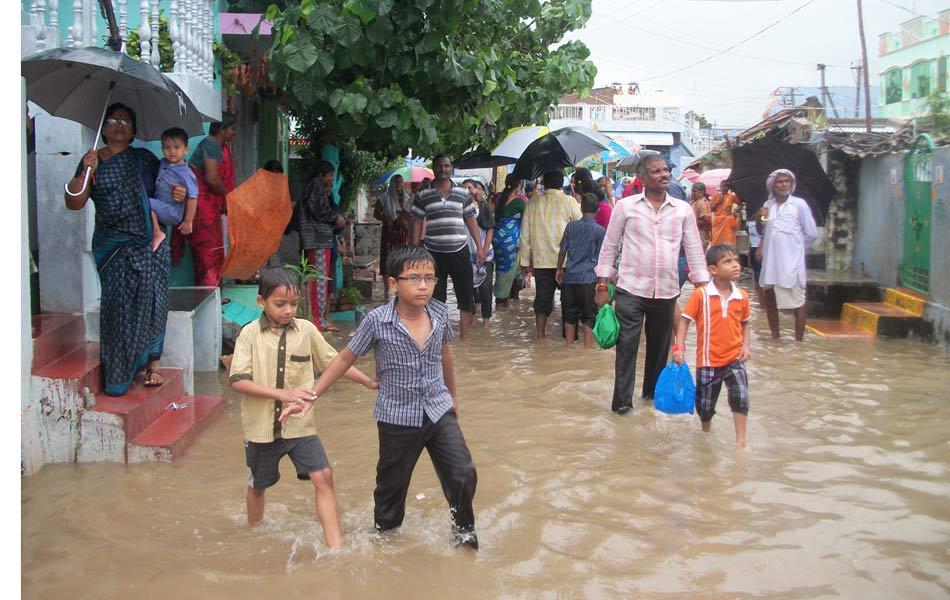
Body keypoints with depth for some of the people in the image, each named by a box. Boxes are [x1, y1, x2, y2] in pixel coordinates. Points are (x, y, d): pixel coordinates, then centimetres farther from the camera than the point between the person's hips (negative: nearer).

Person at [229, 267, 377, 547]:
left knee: (323, 476, -14)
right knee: (257, 485, 17)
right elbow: (238, 380, -16)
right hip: (261, 426, -1)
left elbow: (333, 361, 11)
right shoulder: (250, 334, -9)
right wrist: (282, 393, -25)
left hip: (300, 424, 1)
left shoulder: (306, 330, -2)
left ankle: (334, 546, -12)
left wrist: (368, 381, 8)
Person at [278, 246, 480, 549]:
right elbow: (345, 359, -6)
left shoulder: (439, 313, -6)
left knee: (463, 474, -2)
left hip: (439, 411, 3)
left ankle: (463, 528, 25)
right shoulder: (377, 321, -16)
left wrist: (452, 394, 25)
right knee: (392, 483, 15)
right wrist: (310, 397, -6)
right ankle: (385, 531, 41)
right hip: (397, 418, -2)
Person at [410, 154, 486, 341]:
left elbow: (471, 220, 12)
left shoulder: (463, 193, 9)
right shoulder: (423, 195, 4)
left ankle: (464, 338, 10)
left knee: (466, 296, 1)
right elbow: (417, 222, 6)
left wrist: (480, 246, 7)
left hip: (459, 251, 1)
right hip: (434, 253, -1)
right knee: (435, 297, 5)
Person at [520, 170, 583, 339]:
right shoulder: (569, 202, -5)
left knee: (542, 298, 9)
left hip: (541, 261, 3)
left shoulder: (533, 204, 4)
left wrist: (525, 261, 14)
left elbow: (525, 235, 7)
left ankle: (540, 335, 10)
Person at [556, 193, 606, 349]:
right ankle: (588, 349, 3)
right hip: (589, 277, -3)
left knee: (570, 314, 13)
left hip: (570, 276, 3)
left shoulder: (571, 226, 3)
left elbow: (563, 250, 6)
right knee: (589, 317, 4)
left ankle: (569, 346, 20)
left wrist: (559, 269, 18)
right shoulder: (600, 231, -5)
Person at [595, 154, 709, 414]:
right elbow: (609, 247, 3)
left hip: (666, 292, 3)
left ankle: (653, 391, 30)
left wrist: (703, 287, 4)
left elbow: (694, 250, 8)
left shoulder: (683, 209, 5)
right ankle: (622, 400, 1)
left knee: (660, 345, 13)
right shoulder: (626, 207, -1)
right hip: (630, 289, -2)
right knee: (626, 345, -5)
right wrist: (602, 286, 0)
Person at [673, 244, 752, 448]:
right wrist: (679, 347, -16)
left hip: (734, 358, 2)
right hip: (709, 360, -1)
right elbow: (684, 320, -9)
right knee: (705, 403, 12)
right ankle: (706, 432, 41)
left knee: (740, 396, -16)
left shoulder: (742, 296, -2)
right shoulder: (701, 295, -12)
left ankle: (741, 439, -3)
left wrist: (745, 345, 0)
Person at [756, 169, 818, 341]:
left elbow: (812, 234, -2)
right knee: (770, 300, 12)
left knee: (797, 302, -2)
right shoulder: (768, 205, 9)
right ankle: (775, 338, 24)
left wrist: (796, 246, 6)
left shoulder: (799, 204, -5)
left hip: (792, 261, -5)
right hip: (771, 261, 6)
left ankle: (798, 341, 1)